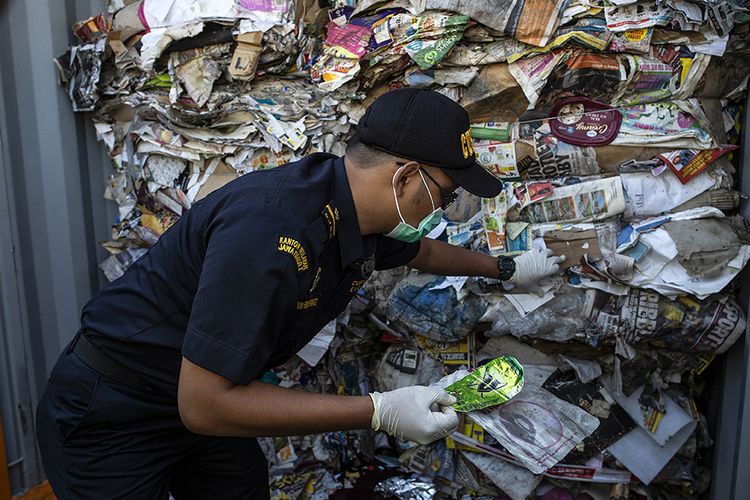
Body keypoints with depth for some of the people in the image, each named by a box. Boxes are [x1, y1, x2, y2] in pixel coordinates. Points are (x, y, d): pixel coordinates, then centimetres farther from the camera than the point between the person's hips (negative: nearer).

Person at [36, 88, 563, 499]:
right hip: (111, 416, -7)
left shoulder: (360, 213, -8)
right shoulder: (272, 229, -36)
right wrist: (380, 411, -30)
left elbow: (421, 251, 16)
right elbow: (204, 403, -32)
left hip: (205, 398, 8)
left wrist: (506, 269, 25)